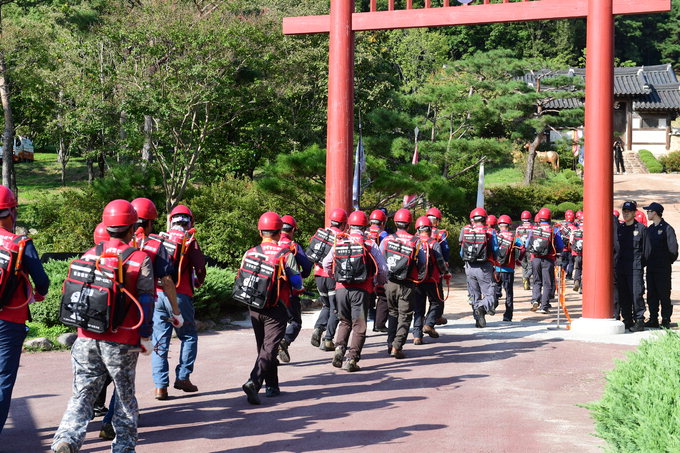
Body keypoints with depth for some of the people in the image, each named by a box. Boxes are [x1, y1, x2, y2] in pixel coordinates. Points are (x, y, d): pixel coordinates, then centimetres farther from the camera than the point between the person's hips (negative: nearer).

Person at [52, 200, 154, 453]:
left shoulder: (88, 256, 5)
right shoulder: (140, 260, -5)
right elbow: (146, 302, -7)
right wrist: (145, 338, 1)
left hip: (87, 339, 3)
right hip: (122, 343, -2)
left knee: (82, 394, 8)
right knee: (125, 396, 14)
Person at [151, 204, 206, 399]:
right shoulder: (189, 241, -2)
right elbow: (200, 268, -6)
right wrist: (197, 283, 15)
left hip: (156, 293, 4)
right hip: (178, 295, -4)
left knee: (160, 340, 7)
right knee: (189, 337, 13)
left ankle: (160, 386, 5)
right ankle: (182, 377, 9)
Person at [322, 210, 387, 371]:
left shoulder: (339, 243, 7)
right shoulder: (370, 244, 0)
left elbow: (326, 264, 16)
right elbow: (383, 268, 0)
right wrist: (380, 282, 21)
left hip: (341, 289, 3)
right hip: (360, 290, -3)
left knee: (344, 322, 21)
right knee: (359, 326, 6)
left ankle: (339, 349, 3)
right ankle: (351, 359, 0)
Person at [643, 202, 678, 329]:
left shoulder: (667, 228, -7)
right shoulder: (649, 229, 14)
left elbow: (673, 248, -6)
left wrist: (669, 261, -1)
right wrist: (646, 260, 10)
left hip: (663, 268, -7)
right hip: (651, 267, 7)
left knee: (664, 295, -3)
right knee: (651, 295, 7)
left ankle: (666, 320, 3)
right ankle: (653, 319, 13)